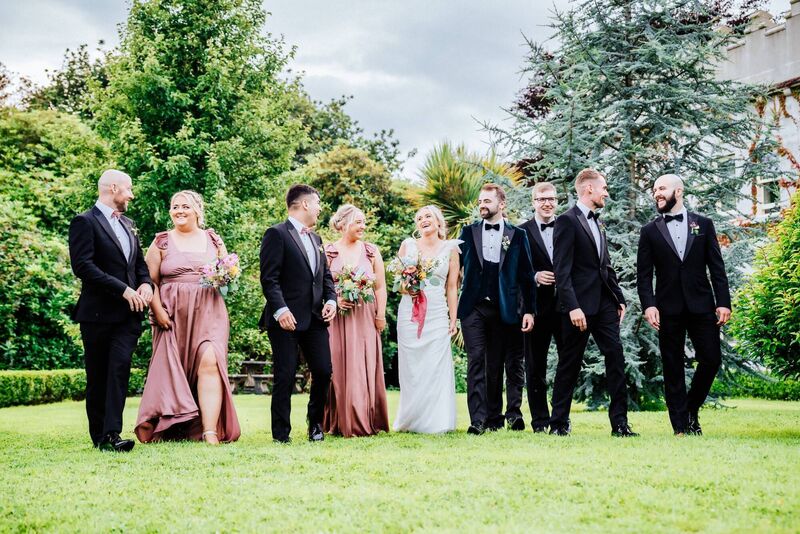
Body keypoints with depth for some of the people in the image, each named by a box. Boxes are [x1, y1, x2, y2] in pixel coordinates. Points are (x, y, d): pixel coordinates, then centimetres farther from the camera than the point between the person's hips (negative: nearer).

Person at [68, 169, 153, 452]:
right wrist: (123, 290, -17)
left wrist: (146, 284, 2)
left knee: (120, 368, -10)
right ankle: (99, 436, 13)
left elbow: (140, 262, 25)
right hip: (98, 313, -5)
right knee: (98, 376, 4)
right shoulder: (85, 222, -5)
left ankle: (111, 433, -14)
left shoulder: (127, 225, 19)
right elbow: (83, 266, -15)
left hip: (128, 313, 5)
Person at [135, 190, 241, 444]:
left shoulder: (213, 240, 12)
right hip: (173, 315, 0)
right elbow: (150, 281, 2)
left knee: (209, 362, -16)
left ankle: (210, 432, -20)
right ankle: (171, 427, 14)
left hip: (208, 312, 0)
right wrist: (158, 310, -11)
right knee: (172, 368, 1)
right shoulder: (161, 242, 7)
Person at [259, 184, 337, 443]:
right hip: (287, 319, -7)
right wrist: (280, 310, -22)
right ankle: (281, 432, 8)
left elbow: (325, 274, 22)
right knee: (285, 376, -2)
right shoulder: (277, 234, -5)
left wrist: (331, 300, 4)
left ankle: (316, 423, 23)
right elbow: (269, 278, -12)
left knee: (323, 372, 3)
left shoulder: (315, 238, 20)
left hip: (316, 318, 7)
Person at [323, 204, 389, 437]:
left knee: (365, 367, 0)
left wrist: (381, 315, -3)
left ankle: (364, 422, 6)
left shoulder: (371, 251, 7)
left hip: (365, 317, 1)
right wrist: (335, 299, -14)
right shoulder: (328, 252, 4)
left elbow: (380, 286, 5)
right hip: (337, 318, -1)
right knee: (338, 367, -1)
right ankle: (341, 422, 6)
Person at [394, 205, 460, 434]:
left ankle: (436, 421, 3)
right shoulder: (408, 245, 7)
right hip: (409, 312, 1)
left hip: (437, 315, -1)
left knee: (436, 367, -4)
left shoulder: (450, 248, 6)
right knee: (411, 368, 2)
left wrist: (453, 319, 2)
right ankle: (411, 420, 11)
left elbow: (452, 287, 6)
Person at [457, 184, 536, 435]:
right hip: (473, 308, 0)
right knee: (476, 361, -7)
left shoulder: (518, 235, 7)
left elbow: (526, 275, 6)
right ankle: (478, 420, -8)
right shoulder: (468, 232, 10)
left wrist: (529, 310, 0)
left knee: (496, 364, 6)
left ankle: (494, 417, 14)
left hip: (504, 309, 0)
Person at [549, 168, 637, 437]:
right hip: (579, 305, -7)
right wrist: (573, 307, -21)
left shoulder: (597, 222, 18)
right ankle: (558, 422, 11)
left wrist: (619, 298, 16)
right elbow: (562, 269, -15)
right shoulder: (567, 221, -8)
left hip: (604, 303, 7)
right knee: (569, 364, 1)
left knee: (616, 357, -1)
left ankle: (619, 422, 1)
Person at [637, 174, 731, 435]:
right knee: (673, 368, 1)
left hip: (701, 305, 1)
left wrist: (723, 302, -3)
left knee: (711, 359, -3)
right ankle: (681, 426, 7)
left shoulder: (703, 224, 8)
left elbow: (717, 267, 5)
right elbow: (644, 274, 3)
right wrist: (648, 305, -11)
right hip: (668, 309, 0)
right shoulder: (650, 231, 7)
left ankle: (691, 409, 21)